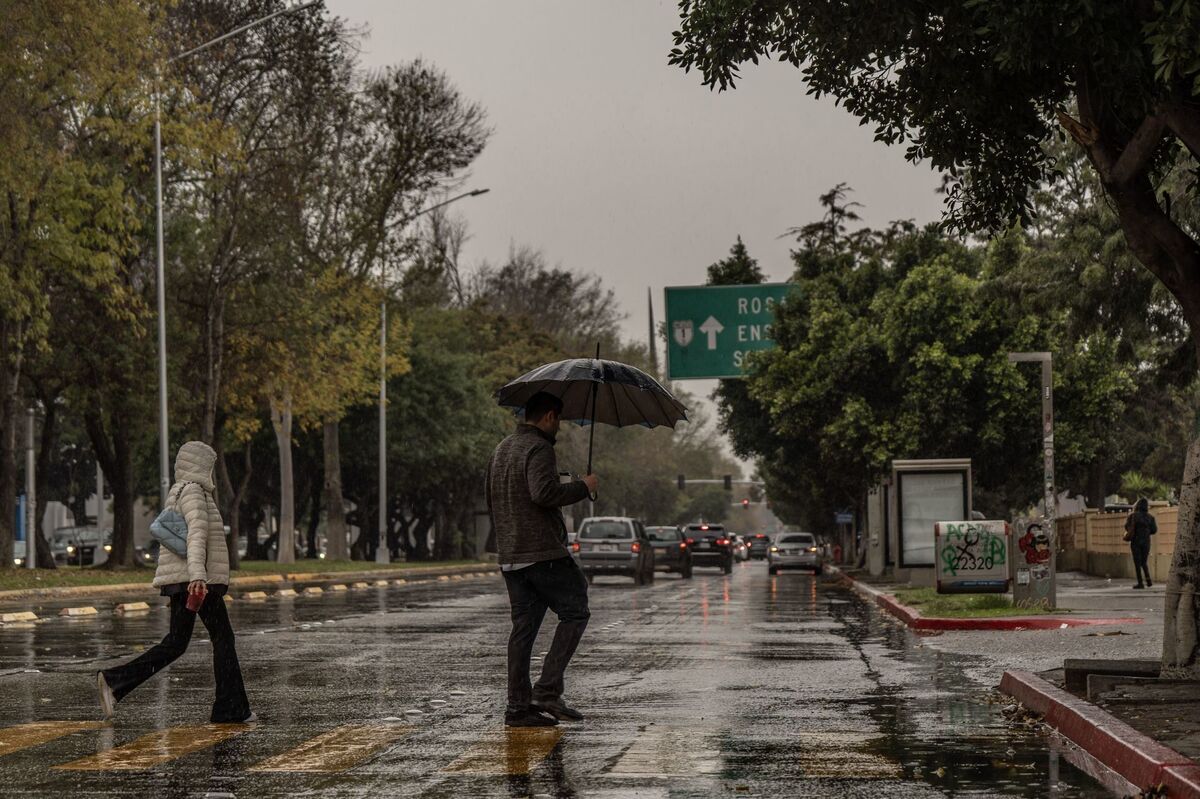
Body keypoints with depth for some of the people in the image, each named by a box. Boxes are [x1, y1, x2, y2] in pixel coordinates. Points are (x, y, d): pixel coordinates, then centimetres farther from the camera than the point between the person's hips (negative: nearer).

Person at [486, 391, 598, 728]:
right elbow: (544, 491, -25)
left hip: (509, 557, 9)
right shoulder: (539, 449, -11)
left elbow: (491, 501, 26)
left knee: (523, 627, 7)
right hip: (543, 553, -9)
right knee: (575, 612, -1)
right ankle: (547, 690, -9)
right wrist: (582, 487, -13)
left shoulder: (500, 451, 20)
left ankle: (518, 706, 4)